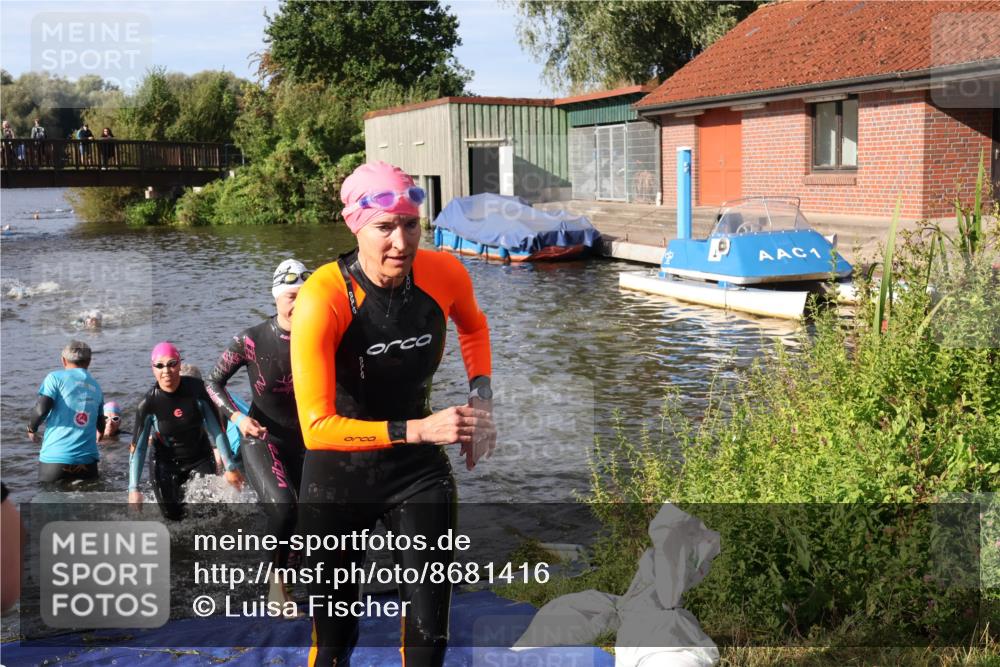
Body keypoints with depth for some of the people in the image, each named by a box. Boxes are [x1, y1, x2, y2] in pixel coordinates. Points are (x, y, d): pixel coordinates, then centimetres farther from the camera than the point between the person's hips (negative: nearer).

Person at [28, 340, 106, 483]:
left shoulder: (56, 377, 1)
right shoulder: (96, 386, 15)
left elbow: (41, 410, -13)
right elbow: (101, 427, 18)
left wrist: (31, 428, 8)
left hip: (55, 457, -3)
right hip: (87, 461, 3)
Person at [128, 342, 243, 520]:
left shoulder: (196, 389, -16)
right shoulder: (149, 403, -16)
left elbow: (216, 428, -10)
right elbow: (138, 447, -12)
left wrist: (230, 467, -8)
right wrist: (134, 489, -18)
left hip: (200, 459, 0)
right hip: (165, 464, 0)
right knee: (173, 516, -7)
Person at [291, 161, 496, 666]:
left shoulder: (445, 274, -12)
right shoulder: (322, 300, -27)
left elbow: (473, 325, 14)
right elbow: (316, 427, -32)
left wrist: (480, 394, -1)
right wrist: (416, 430, -37)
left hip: (420, 471, 3)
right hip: (339, 476, -3)